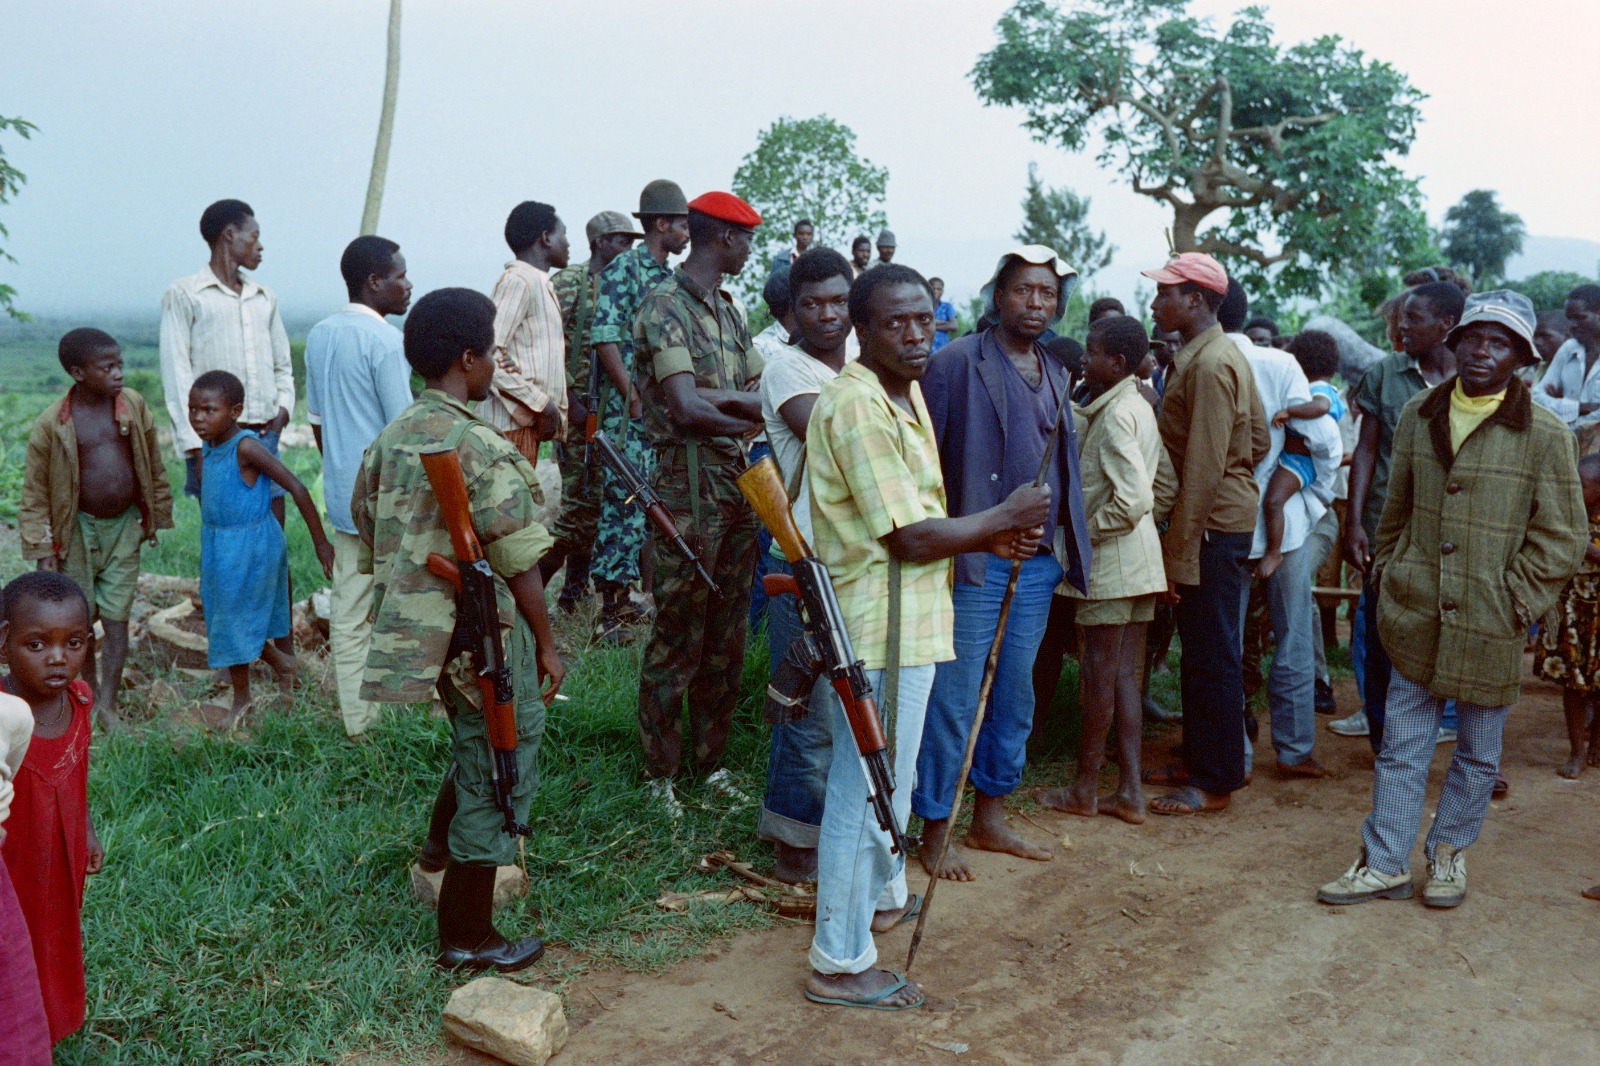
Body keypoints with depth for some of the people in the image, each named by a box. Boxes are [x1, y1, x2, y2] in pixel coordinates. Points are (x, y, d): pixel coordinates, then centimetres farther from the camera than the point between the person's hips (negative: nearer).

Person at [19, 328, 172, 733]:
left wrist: (157, 516, 13)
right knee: (80, 617, 11)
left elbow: (154, 467, 7)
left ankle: (108, 706, 8)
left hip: (125, 523, 2)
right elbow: (34, 493, -6)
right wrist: (41, 548, -8)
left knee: (117, 618, 1)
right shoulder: (51, 425, -14)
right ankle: (89, 690, 32)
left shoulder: (134, 406, -5)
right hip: (79, 528, -2)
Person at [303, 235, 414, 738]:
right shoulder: (384, 340, -15)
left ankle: (357, 720, 15)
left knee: (348, 612, 8)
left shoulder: (319, 335, 9)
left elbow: (316, 419, 15)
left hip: (342, 495, 7)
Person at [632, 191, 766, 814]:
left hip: (739, 484, 8)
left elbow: (762, 390, 9)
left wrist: (715, 396, -12)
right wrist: (755, 416, -11)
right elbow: (686, 410, -22)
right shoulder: (665, 306, -10)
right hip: (688, 488, -8)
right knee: (677, 640, 0)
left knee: (727, 638, 13)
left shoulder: (728, 309, 17)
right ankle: (659, 772, 13)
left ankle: (710, 759, 26)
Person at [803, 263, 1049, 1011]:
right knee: (867, 787, -2)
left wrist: (993, 539, 3)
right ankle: (840, 963, 10)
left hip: (907, 619, 11)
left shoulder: (906, 396, 13)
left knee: (891, 775, 26)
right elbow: (911, 537, -22)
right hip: (880, 628, -11)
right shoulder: (858, 407, -21)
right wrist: (1005, 517, -10)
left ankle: (884, 894, 47)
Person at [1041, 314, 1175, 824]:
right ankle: (1129, 791, 15)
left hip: (1110, 561, -9)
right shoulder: (1140, 407, 13)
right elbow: (1166, 483, 15)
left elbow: (1133, 497, -24)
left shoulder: (1115, 414, -16)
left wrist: (1087, 532, -13)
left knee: (1099, 675, 1)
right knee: (1124, 675, 11)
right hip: (1139, 560, 9)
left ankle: (1084, 789, 13)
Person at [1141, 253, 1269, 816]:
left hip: (1213, 525, -10)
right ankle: (1198, 759, 27)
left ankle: (1215, 781, 7)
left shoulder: (1209, 364, -18)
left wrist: (1178, 554, -21)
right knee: (1198, 650, 16)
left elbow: (1203, 468, -22)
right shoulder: (1217, 355, 14)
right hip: (1225, 517, 10)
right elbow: (1259, 438, 19)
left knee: (1212, 658, -2)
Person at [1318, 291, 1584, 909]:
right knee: (1401, 747, 7)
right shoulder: (1418, 417, 4)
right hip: (1416, 616, 3)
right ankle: (1385, 864, 16)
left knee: (1478, 754, 13)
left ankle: (1448, 853, 31)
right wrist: (1388, 569, 12)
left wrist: (1515, 599, -9)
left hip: (1489, 626, -2)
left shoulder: (1546, 435, -8)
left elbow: (1562, 537, -4)